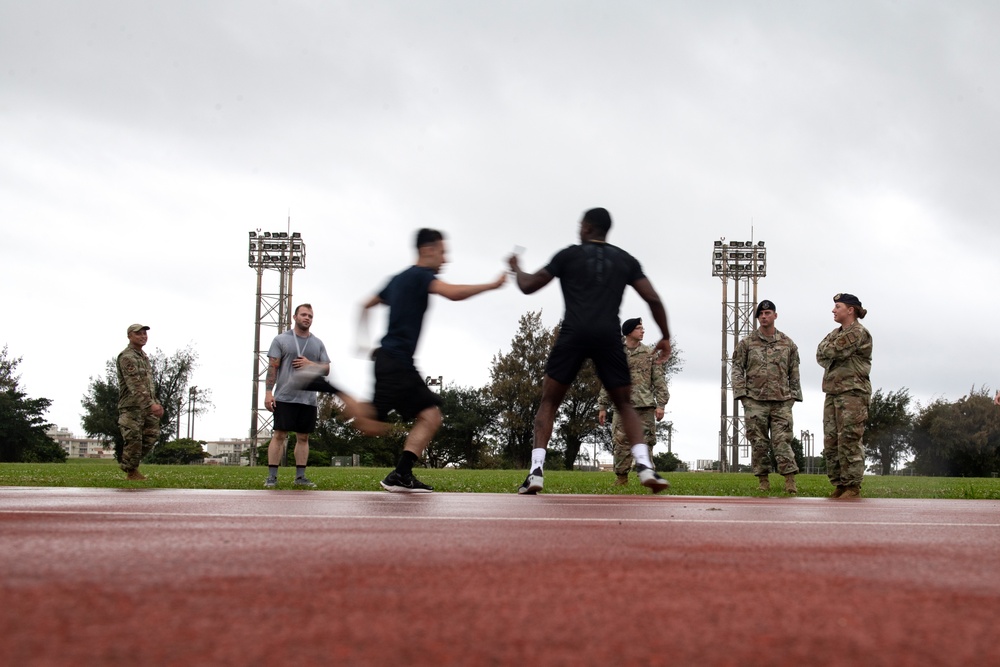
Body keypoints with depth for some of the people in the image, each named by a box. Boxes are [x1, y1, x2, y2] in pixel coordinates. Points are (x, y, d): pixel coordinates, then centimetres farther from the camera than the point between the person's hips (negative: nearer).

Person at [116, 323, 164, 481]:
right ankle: (131, 472, 8)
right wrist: (151, 404, -33)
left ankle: (127, 463, 18)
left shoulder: (143, 356, 18)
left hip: (146, 406, 9)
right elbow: (135, 385, -25)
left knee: (152, 434, 3)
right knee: (134, 439, -5)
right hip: (131, 406, -9)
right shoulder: (127, 357, -13)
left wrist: (157, 403, 17)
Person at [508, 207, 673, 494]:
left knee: (549, 403, 9)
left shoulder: (569, 255, 12)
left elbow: (528, 286, 16)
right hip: (608, 336, 2)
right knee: (625, 405, 15)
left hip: (574, 334, -2)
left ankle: (536, 471, -5)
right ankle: (644, 465, -6)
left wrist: (516, 269, 37)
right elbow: (653, 300, 11)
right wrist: (665, 337, 21)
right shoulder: (626, 260, 18)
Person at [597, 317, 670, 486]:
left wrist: (660, 404, -4)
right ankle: (621, 477, 4)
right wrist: (602, 407, 8)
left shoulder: (650, 353, 7)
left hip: (645, 406, -1)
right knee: (621, 442, -4)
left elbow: (659, 380, 5)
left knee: (645, 442, -2)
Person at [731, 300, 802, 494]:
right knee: (758, 442, 2)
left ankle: (790, 480, -7)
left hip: (782, 401, 0)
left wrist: (793, 396, 7)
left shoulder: (788, 344, 10)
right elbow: (737, 370, 4)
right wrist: (741, 394, -5)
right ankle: (763, 481, 10)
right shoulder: (746, 343, 6)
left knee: (783, 441, -6)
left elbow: (794, 373, 14)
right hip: (755, 401, 0)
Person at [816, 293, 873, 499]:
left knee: (849, 441, -10)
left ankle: (853, 487, -8)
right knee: (831, 442, 7)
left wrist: (827, 350, 4)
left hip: (853, 393, -9)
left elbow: (831, 351, -16)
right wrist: (833, 360, -6)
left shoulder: (859, 333, -8)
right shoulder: (836, 333, 21)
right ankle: (839, 485, 12)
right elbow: (820, 355, 11)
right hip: (833, 393, 9)